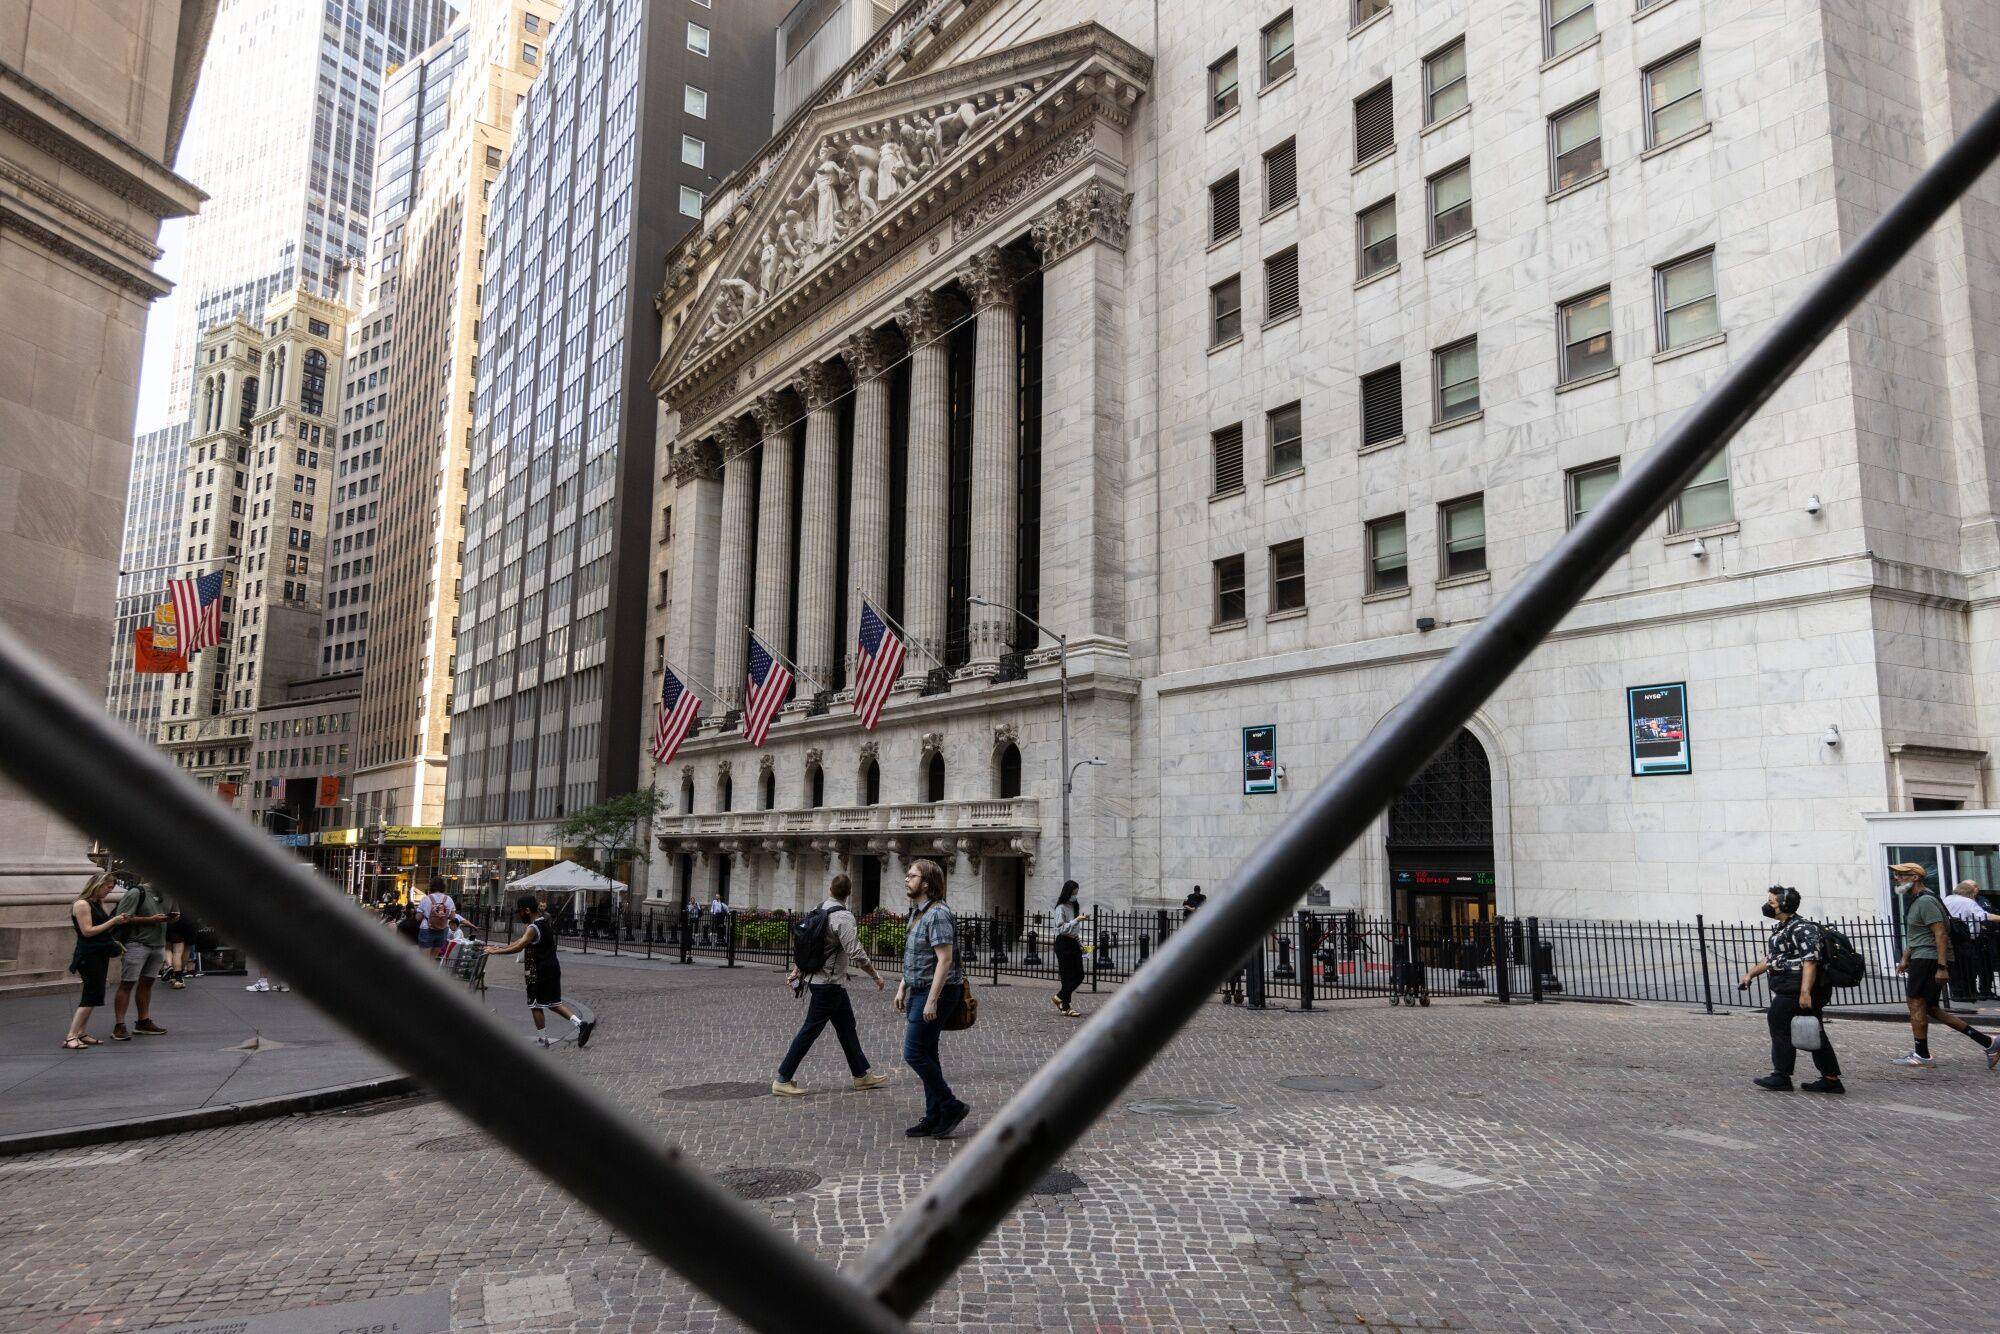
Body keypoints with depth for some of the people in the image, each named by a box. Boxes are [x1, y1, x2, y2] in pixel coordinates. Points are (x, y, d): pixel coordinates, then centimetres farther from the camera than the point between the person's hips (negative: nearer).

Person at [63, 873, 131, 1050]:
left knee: (92, 995, 8)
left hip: (100, 954, 9)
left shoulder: (99, 904, 15)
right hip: (89, 955, -9)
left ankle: (81, 1033, 12)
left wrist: (118, 923, -2)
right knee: (92, 995, -11)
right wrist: (112, 921, -15)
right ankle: (70, 1037, -10)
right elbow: (87, 931, -17)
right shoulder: (82, 904, -10)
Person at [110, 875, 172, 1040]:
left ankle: (144, 1022, 18)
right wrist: (151, 919, -18)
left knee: (147, 982, 12)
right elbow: (123, 918, -14)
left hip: (158, 945, 7)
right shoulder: (136, 892, -9)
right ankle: (119, 1026, -3)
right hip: (137, 944, -7)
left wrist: (170, 918, 0)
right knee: (127, 984, -5)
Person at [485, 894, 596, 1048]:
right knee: (554, 1002, 16)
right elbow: (523, 941, 16)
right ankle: (581, 1023, 6)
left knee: (536, 1005, 7)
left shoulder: (533, 928, -19)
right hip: (553, 967, 9)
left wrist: (496, 951, -24)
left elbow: (518, 947, -31)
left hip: (539, 973, -9)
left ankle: (543, 1039, 14)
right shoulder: (545, 921, 9)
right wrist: (502, 947, 14)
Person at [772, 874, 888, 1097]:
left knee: (846, 1026, 15)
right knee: (810, 1030, -2)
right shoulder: (843, 917, -21)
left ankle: (862, 1075, 22)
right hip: (829, 983, -9)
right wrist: (876, 976, -12)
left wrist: (796, 970, 22)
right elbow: (856, 955, -23)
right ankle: (782, 1080, 4)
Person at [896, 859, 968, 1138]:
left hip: (935, 993, -10)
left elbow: (945, 960, -23)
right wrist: (902, 988, 18)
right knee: (926, 1054, 12)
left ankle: (951, 1106, 3)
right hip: (918, 991, 10)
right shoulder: (918, 913, 13)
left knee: (914, 1053, -8)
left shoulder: (937, 914, -18)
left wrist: (932, 1000, -25)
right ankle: (934, 1117, 20)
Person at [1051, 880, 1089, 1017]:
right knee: (1068, 976, -4)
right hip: (1064, 943, -8)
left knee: (1079, 975, 6)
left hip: (1074, 942, 8)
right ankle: (1065, 1007, 7)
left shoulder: (1074, 906, 13)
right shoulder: (1061, 908, -11)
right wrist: (1077, 920, -25)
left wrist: (1080, 943, 14)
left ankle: (1060, 997, 22)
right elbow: (1061, 928, -19)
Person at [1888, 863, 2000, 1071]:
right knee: (1929, 1009, 12)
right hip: (1922, 959, 11)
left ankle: (1921, 1054, 3)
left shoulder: (1926, 901, -14)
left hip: (1929, 959, -11)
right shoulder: (1914, 901, 19)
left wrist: (1942, 967, -25)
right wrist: (1905, 958, 22)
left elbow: (1940, 934, -21)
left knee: (1916, 1005, -5)